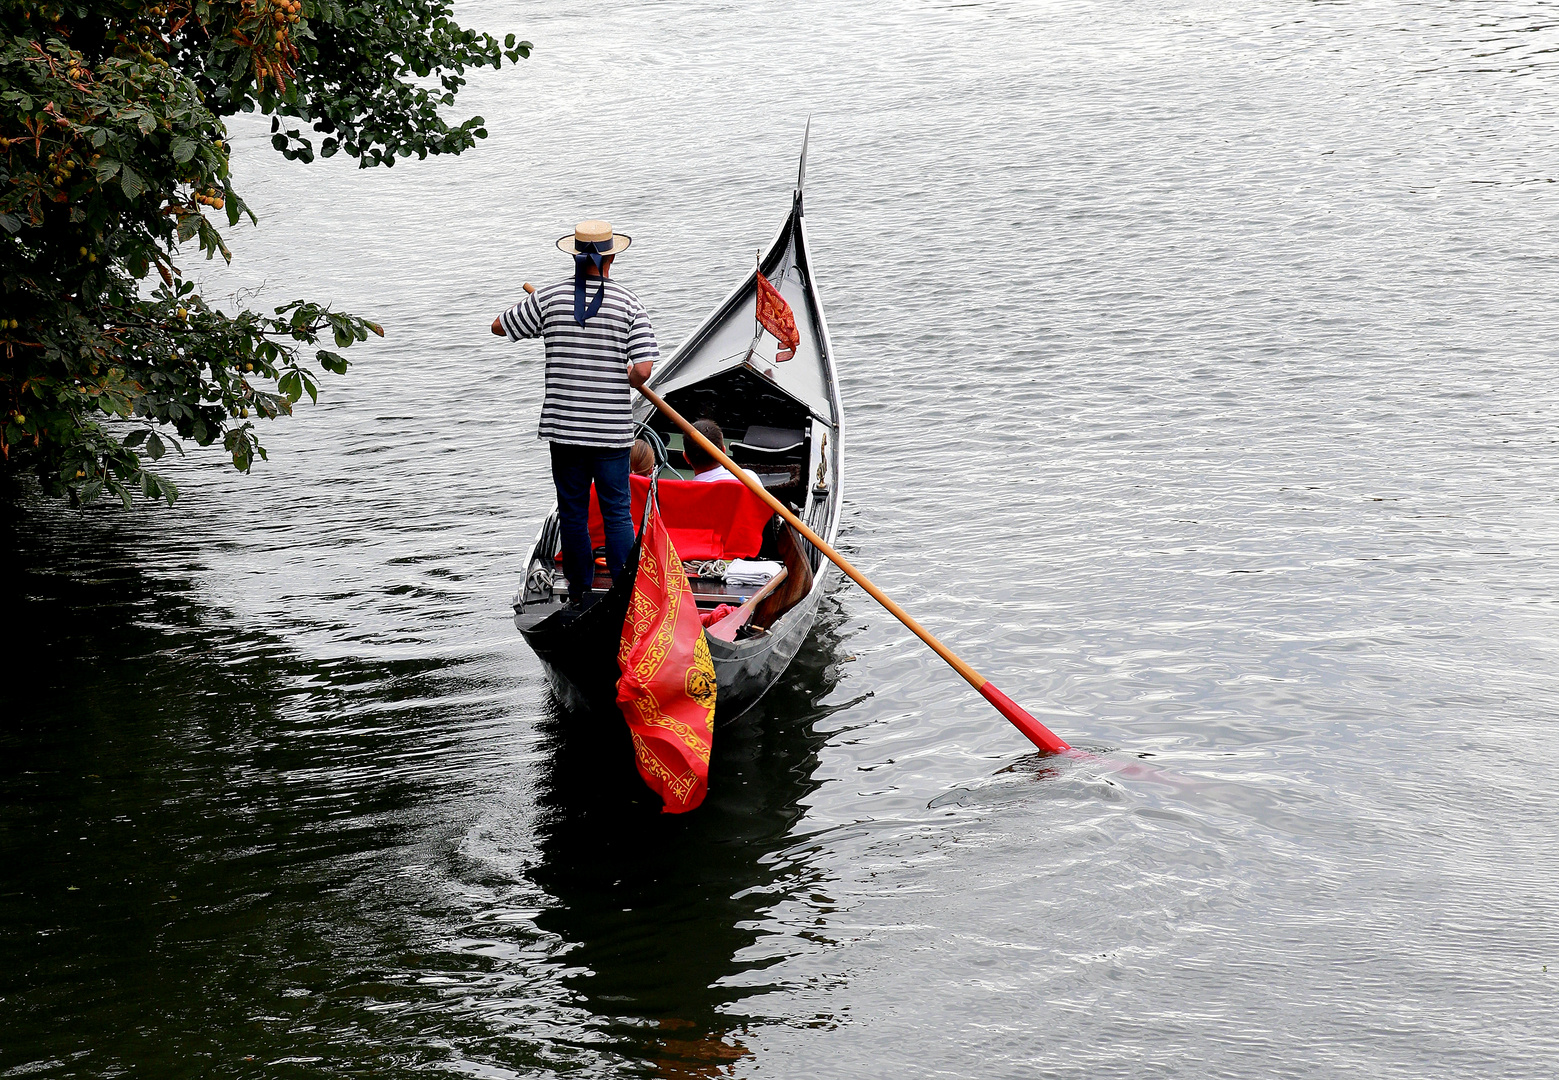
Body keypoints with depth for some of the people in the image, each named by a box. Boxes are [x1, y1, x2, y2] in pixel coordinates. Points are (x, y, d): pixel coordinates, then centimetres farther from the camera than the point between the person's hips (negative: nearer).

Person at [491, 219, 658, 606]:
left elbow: (500, 326, 10)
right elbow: (643, 369, -13)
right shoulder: (628, 303, -7)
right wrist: (623, 384, 9)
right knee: (617, 513, 5)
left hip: (563, 426, 1)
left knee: (572, 512, 12)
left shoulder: (549, 297, -3)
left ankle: (579, 593, 19)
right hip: (612, 429, -1)